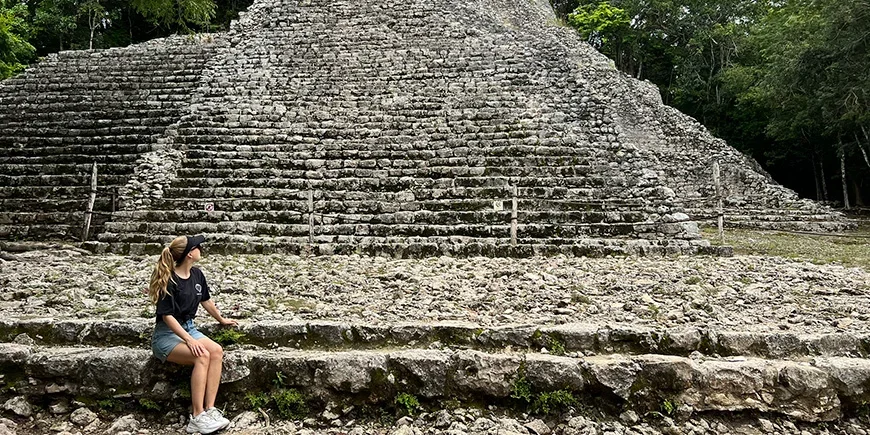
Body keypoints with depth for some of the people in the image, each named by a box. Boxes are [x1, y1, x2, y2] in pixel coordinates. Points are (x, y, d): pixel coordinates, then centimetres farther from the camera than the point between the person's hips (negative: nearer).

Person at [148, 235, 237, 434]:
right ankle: (197, 417, -27)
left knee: (217, 351, -22)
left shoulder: (197, 274, 4)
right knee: (202, 356, -32)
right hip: (166, 334, -7)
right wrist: (189, 341, -28)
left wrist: (221, 319, 31)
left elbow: (206, 300, 20)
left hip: (188, 328, 7)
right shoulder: (169, 280, -17)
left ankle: (210, 409, -23)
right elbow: (167, 315, -20)